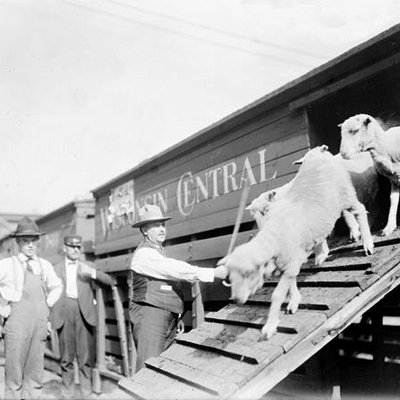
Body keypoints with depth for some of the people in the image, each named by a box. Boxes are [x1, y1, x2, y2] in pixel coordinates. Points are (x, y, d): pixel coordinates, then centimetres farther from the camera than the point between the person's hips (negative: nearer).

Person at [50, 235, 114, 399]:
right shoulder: (56, 269, 13)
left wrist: (93, 272, -12)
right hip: (64, 311, 0)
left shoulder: (86, 267, 14)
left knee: (86, 356, -2)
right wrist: (49, 319, 5)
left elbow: (109, 281, 4)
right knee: (66, 356, 4)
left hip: (84, 311, 0)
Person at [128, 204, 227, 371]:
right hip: (149, 314, -9)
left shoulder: (158, 251, 20)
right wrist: (213, 273, -24)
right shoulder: (144, 254, -12)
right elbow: (175, 269, -21)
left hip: (167, 318, 9)